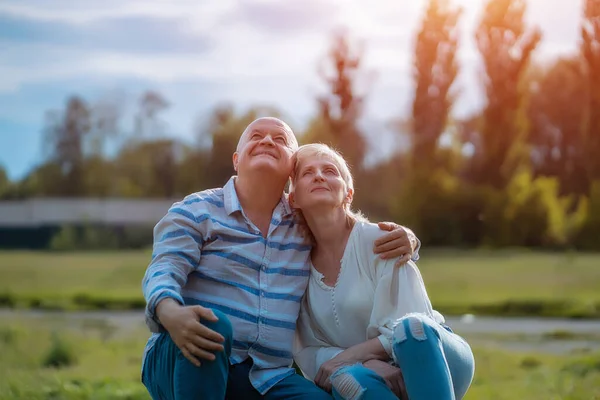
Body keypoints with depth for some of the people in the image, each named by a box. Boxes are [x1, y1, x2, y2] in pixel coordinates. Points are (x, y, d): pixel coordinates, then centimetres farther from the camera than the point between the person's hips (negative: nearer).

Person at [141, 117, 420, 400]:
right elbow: (163, 271, -12)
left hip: (267, 377, 2)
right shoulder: (195, 211, 3)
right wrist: (171, 313, -37)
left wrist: (400, 242, -1)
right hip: (182, 365, -2)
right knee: (210, 325, -38)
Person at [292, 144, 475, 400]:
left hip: (430, 360, -1)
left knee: (413, 327, -37)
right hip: (375, 379, 2)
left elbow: (413, 324, -15)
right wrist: (366, 364, -21)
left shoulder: (378, 239, -10)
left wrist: (353, 354, -23)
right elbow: (307, 353, -4)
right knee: (347, 378, -35)